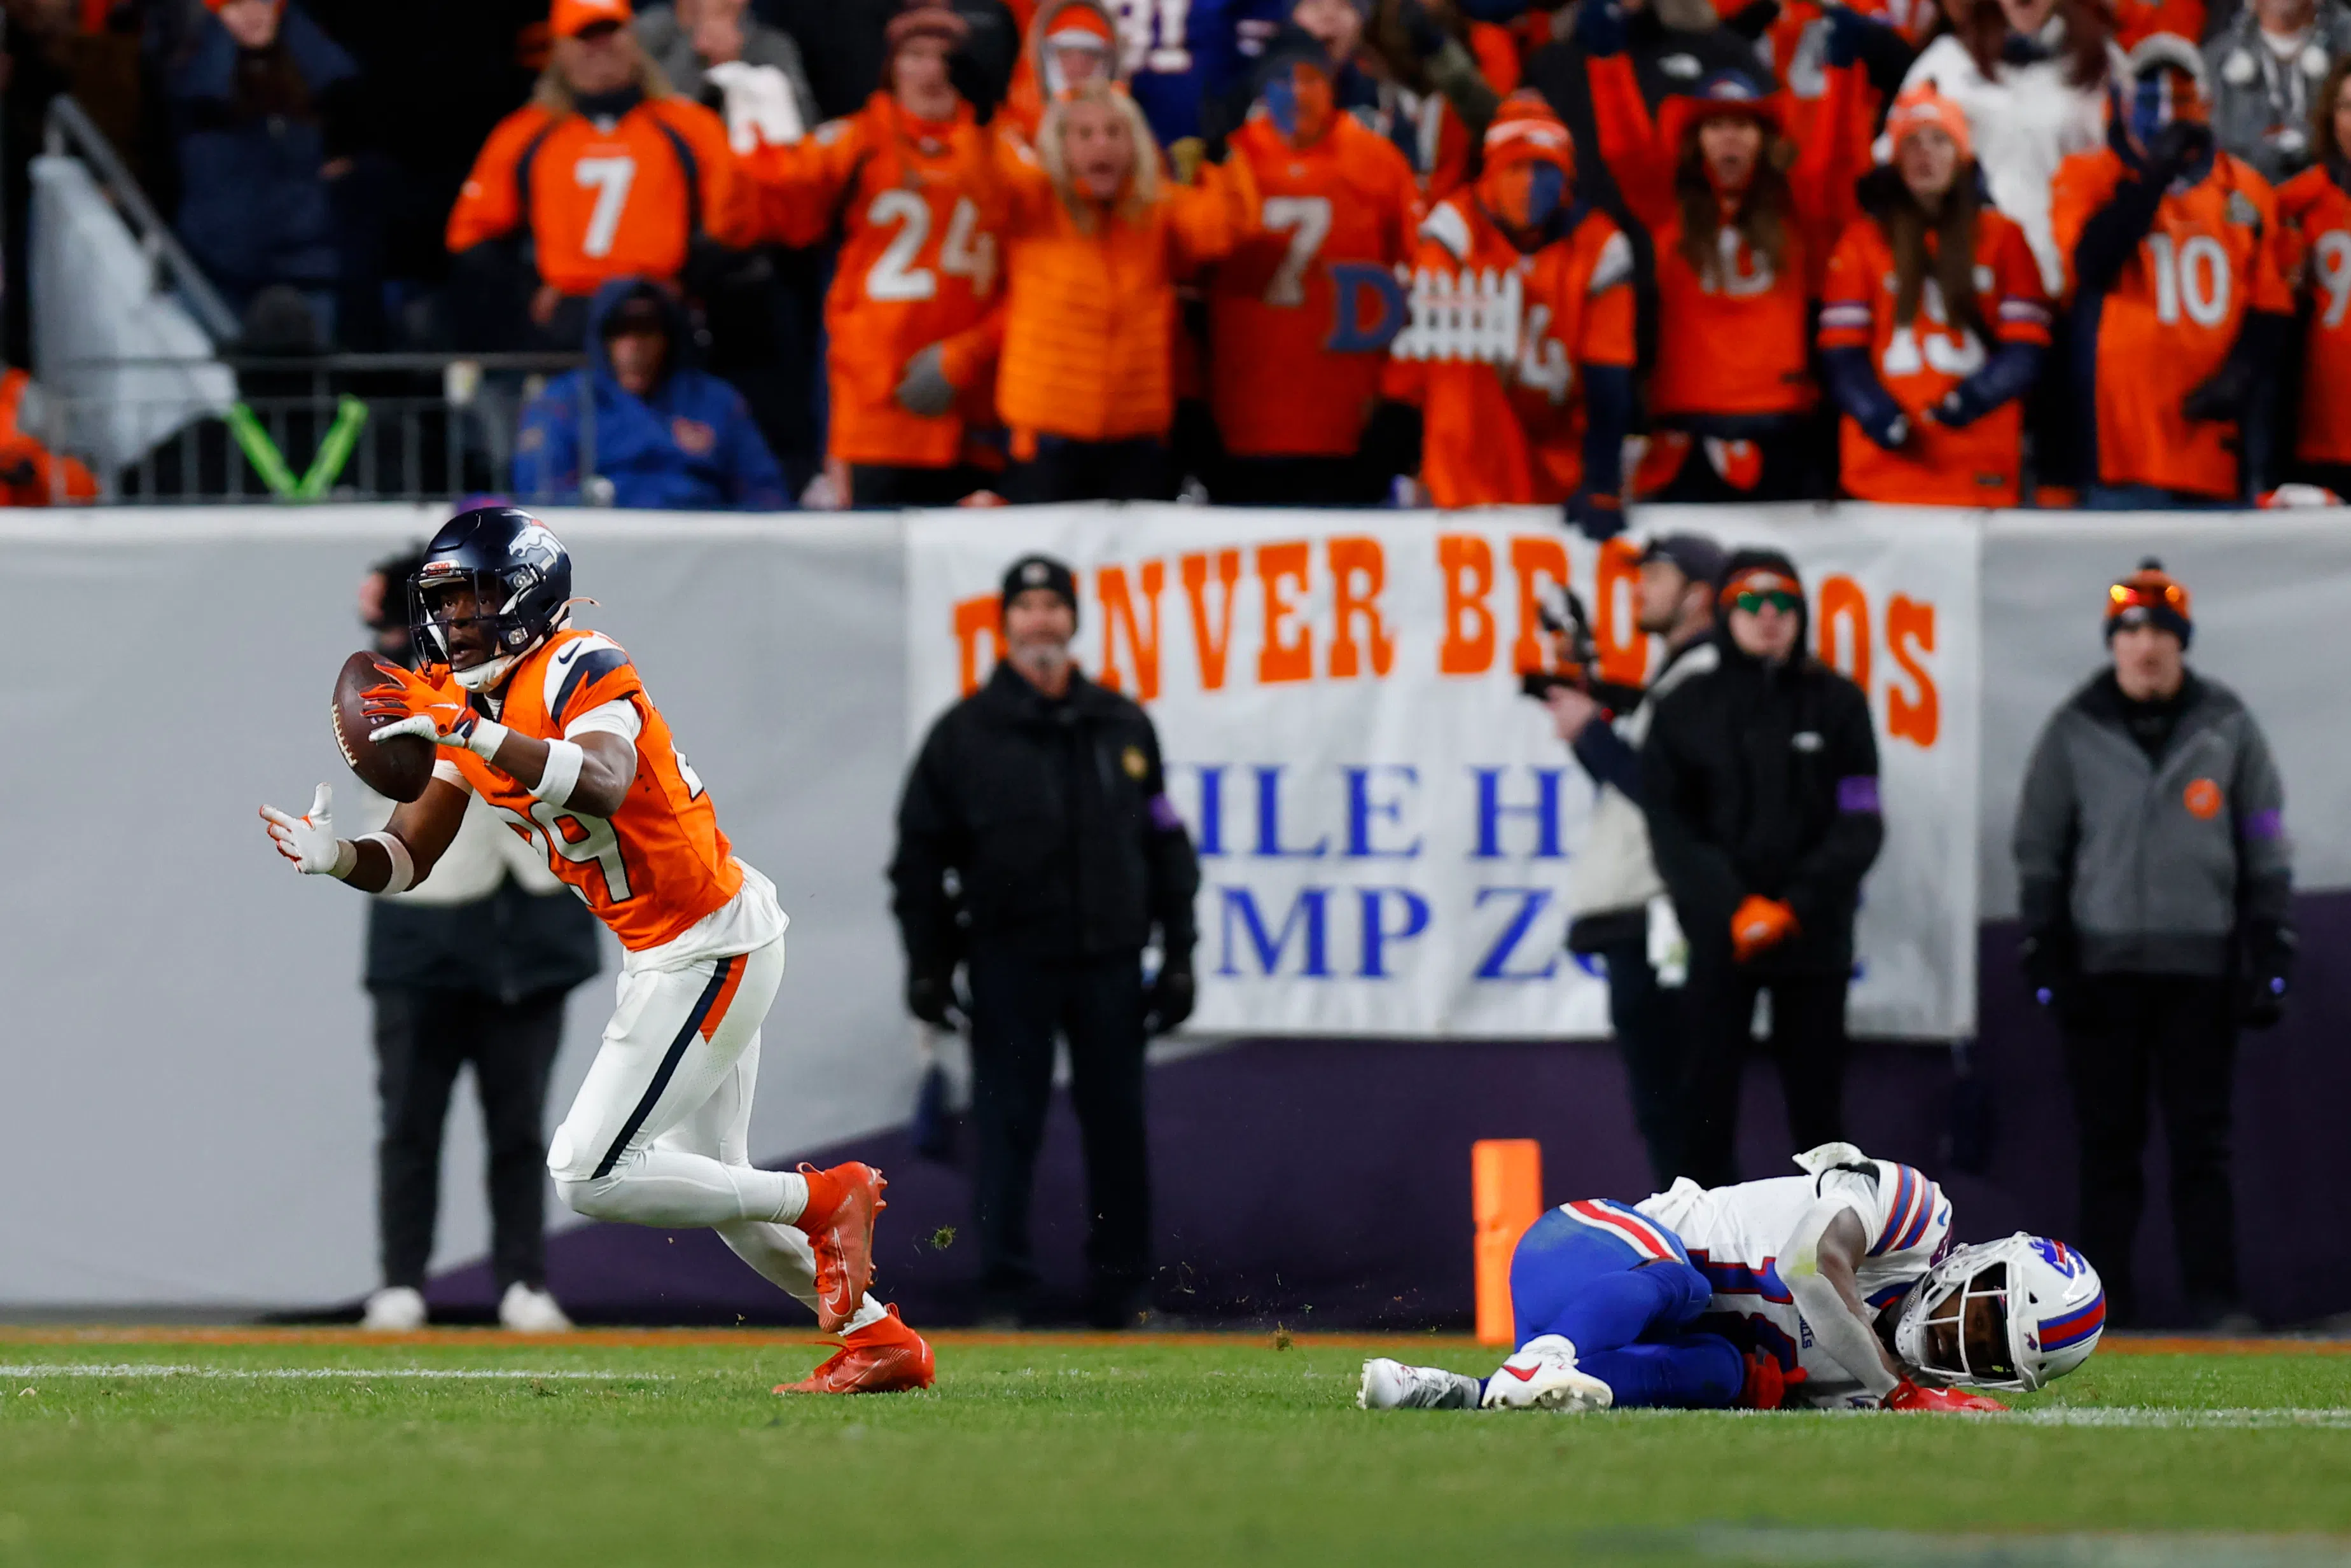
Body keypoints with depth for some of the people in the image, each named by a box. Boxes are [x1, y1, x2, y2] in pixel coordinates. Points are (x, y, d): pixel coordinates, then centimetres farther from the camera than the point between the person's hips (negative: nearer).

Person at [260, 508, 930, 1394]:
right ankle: (881, 1341, 29)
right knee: (711, 1184, 19)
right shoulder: (462, 703, 7)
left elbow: (604, 786, -41)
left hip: (710, 947, -10)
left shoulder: (580, 671, -20)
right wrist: (335, 856, -15)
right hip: (659, 955, 10)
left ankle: (825, 1202, -1)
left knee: (589, 1175, -13)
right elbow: (409, 859, 5)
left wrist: (473, 730, -47)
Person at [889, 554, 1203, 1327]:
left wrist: (1177, 954, 9)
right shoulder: (965, 733, 4)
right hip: (1009, 963, -2)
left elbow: (1166, 845, 15)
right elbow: (920, 854, 5)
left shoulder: (1123, 727, 11)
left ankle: (1122, 1290, 11)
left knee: (1118, 1125, 4)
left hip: (1109, 961, 2)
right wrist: (927, 965, -1)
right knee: (1006, 1126, -5)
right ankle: (1004, 1288, -1)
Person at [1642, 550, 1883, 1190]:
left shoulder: (1836, 704, 5)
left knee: (1817, 1105, 3)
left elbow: (1859, 826, 0)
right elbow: (1670, 825, 1)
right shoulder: (1688, 708, 5)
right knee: (1708, 1106, -4)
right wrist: (1734, 909, -12)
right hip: (1718, 939, 0)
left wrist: (1793, 907, -13)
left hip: (1813, 938, 0)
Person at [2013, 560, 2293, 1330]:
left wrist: (2271, 956, 2)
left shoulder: (2227, 728, 6)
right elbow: (2039, 852, 8)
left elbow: (2265, 850, 8)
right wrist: (2045, 960, 2)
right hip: (2103, 967, 0)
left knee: (2201, 1142, -2)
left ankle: (2214, 1297, 0)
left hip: (2201, 968, 0)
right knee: (2108, 1143, 1)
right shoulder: (2075, 733, 6)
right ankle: (2107, 1298, 5)